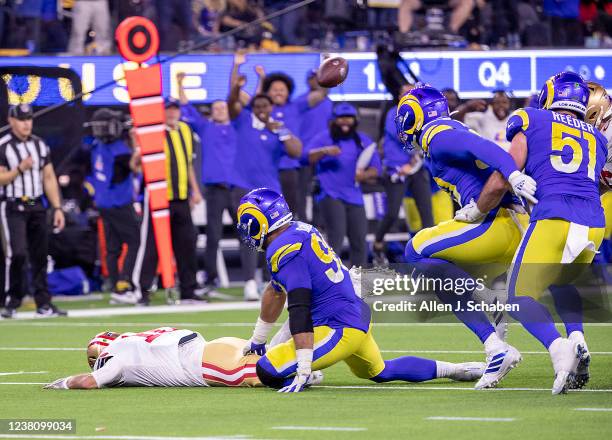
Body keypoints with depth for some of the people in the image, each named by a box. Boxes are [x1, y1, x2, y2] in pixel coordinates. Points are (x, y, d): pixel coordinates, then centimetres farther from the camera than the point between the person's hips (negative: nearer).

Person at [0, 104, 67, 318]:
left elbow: (49, 178, 13)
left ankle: (43, 303, 9)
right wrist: (20, 168, -21)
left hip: (37, 206, 5)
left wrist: (57, 208, 8)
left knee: (39, 256, 5)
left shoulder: (40, 145, 11)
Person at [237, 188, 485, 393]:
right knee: (379, 372, 35)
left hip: (340, 331, -10)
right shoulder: (301, 231, 11)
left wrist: (303, 370, -27)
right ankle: (451, 370, 32)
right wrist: (257, 340, 35)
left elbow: (299, 311, -25)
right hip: (359, 318, 10)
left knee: (267, 372, -17)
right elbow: (276, 292, 24)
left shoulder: (285, 252, -18)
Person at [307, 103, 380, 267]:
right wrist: (324, 151, -30)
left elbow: (375, 168, 12)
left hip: (354, 197, 5)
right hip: (330, 196, -5)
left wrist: (365, 175, -10)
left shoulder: (363, 141, 13)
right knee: (336, 237, -18)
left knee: (359, 241, 6)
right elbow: (307, 157, -12)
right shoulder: (324, 138, 2)